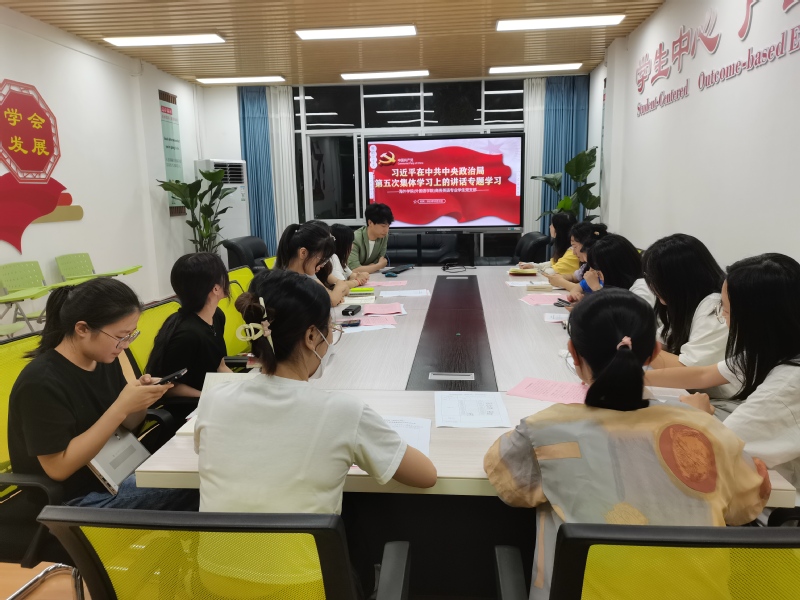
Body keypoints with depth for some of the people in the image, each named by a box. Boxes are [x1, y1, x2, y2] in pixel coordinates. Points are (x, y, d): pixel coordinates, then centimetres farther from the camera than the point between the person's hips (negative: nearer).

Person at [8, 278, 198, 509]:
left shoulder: (105, 358, -4)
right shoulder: (41, 383, -24)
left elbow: (128, 425, 7)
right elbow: (59, 468, -24)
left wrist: (142, 395, -16)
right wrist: (121, 407, -29)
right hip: (76, 498, -7)